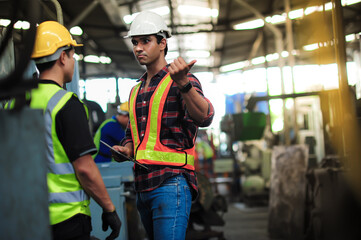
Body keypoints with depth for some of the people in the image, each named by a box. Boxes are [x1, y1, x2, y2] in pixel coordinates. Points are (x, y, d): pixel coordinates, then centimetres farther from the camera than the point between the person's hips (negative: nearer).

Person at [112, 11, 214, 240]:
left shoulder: (184, 81, -3)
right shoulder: (136, 90, 19)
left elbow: (204, 118, -22)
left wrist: (183, 83, -38)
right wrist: (125, 149, 6)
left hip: (171, 182, -7)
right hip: (143, 186, 8)